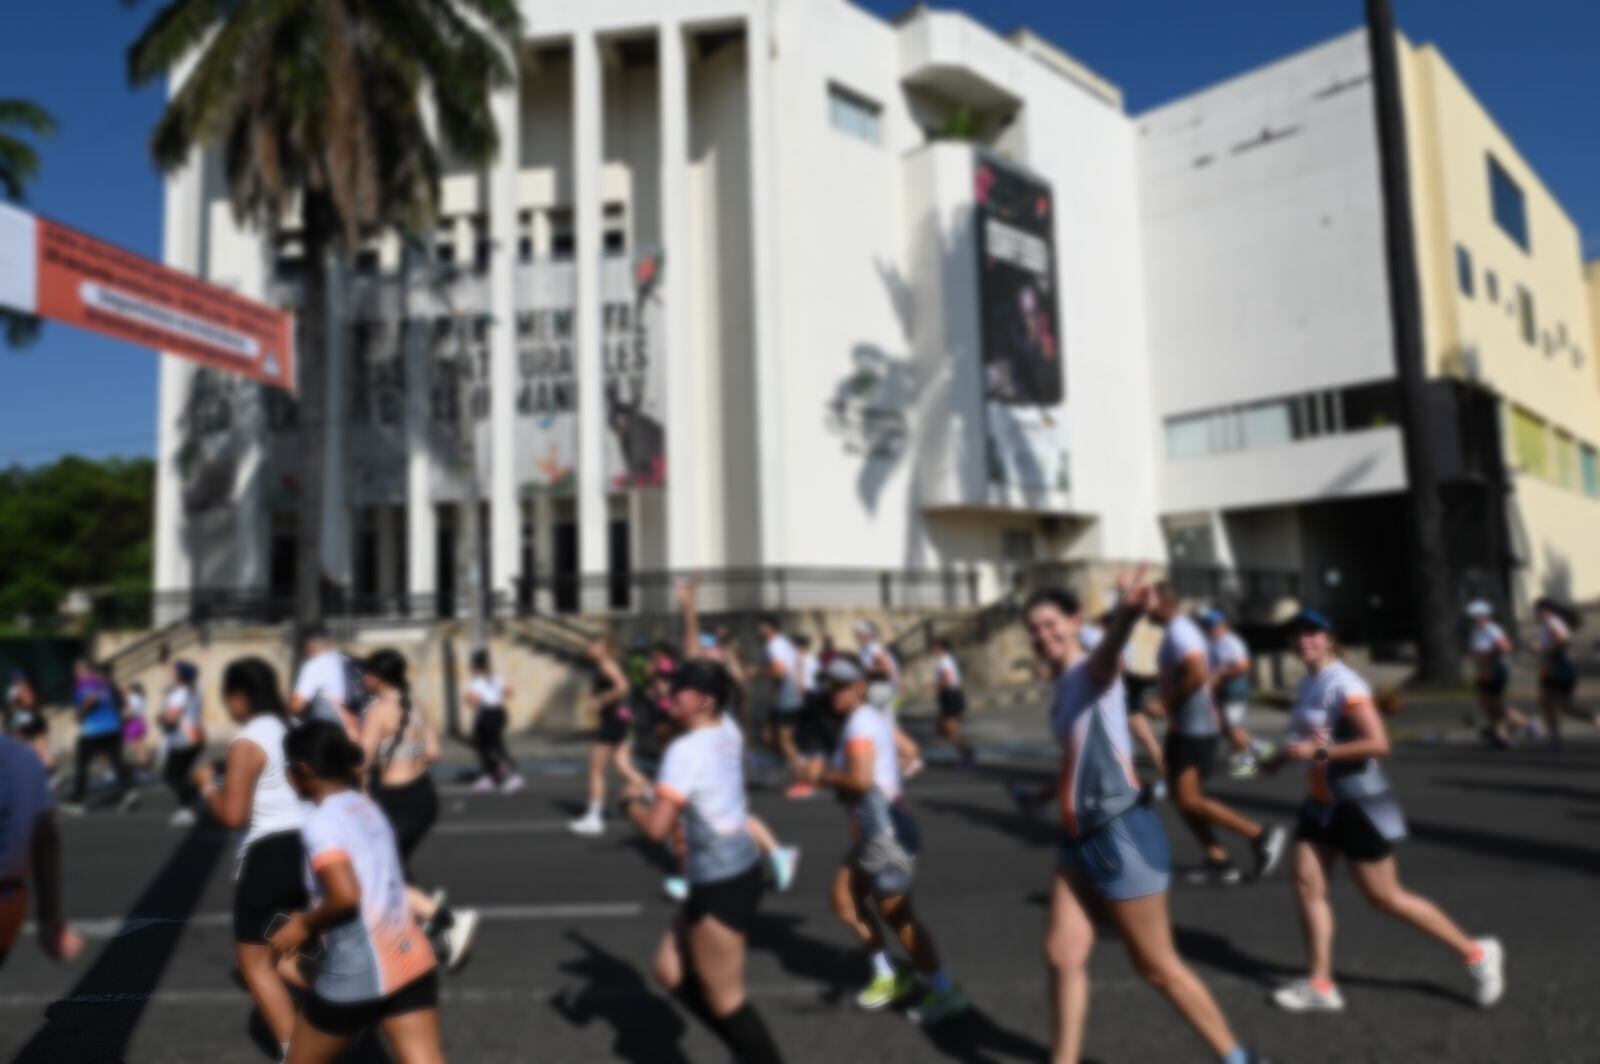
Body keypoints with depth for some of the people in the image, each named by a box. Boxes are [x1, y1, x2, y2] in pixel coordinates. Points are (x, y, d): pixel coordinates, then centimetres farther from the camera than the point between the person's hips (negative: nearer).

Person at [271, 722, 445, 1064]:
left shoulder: (320, 823, -13)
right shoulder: (368, 808, 12)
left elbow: (346, 895, -24)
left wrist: (304, 925, -7)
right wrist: (315, 920, 19)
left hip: (357, 974, -6)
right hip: (412, 960, 7)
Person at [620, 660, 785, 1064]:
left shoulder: (686, 750, -21)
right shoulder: (727, 731, 3)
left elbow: (656, 827, -23)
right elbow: (703, 679, 25)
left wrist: (630, 801, -5)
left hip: (721, 884, -9)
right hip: (737, 869, 9)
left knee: (723, 999, 5)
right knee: (671, 971, 17)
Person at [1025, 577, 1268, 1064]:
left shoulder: (1092, 670, -13)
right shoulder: (1061, 686, 12)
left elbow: (1108, 651, -40)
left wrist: (1125, 615, -63)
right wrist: (1044, 793, 43)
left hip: (1120, 836, -8)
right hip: (1080, 839, 8)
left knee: (1156, 965, 7)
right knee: (1063, 954, 7)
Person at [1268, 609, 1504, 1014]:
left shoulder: (1343, 684, -19)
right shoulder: (1309, 683, 9)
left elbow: (1378, 743, -27)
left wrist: (1319, 752, -28)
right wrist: (1286, 756, 10)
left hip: (1358, 803, -8)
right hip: (1321, 802, 8)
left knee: (1385, 897, 3)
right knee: (1307, 885, 1)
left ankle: (1474, 953, 23)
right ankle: (1320, 984, 8)